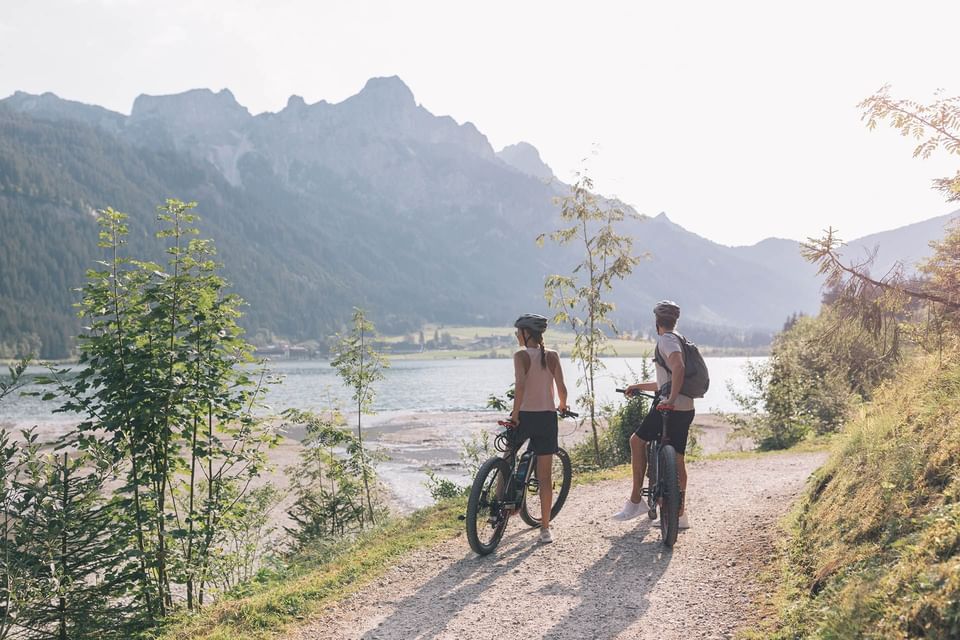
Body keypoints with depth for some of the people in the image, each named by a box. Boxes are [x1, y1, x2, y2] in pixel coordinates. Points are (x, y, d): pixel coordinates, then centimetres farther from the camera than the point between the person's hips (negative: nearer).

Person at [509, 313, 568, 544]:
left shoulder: (521, 355, -7)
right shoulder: (552, 356, 3)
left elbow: (520, 385, -20)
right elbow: (561, 388, -2)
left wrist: (515, 413, -15)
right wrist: (562, 406, 17)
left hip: (525, 415, -3)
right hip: (547, 417, 3)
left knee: (507, 460, 21)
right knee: (545, 476, 6)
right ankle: (545, 528, 9)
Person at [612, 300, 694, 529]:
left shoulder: (666, 340, -6)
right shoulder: (678, 340, 23)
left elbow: (678, 367, -26)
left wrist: (670, 399, -30)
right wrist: (638, 386, 35)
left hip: (670, 407, -9)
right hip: (687, 408, 9)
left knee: (637, 440, 3)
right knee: (678, 459, 11)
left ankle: (635, 501, 3)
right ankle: (680, 514, 16)